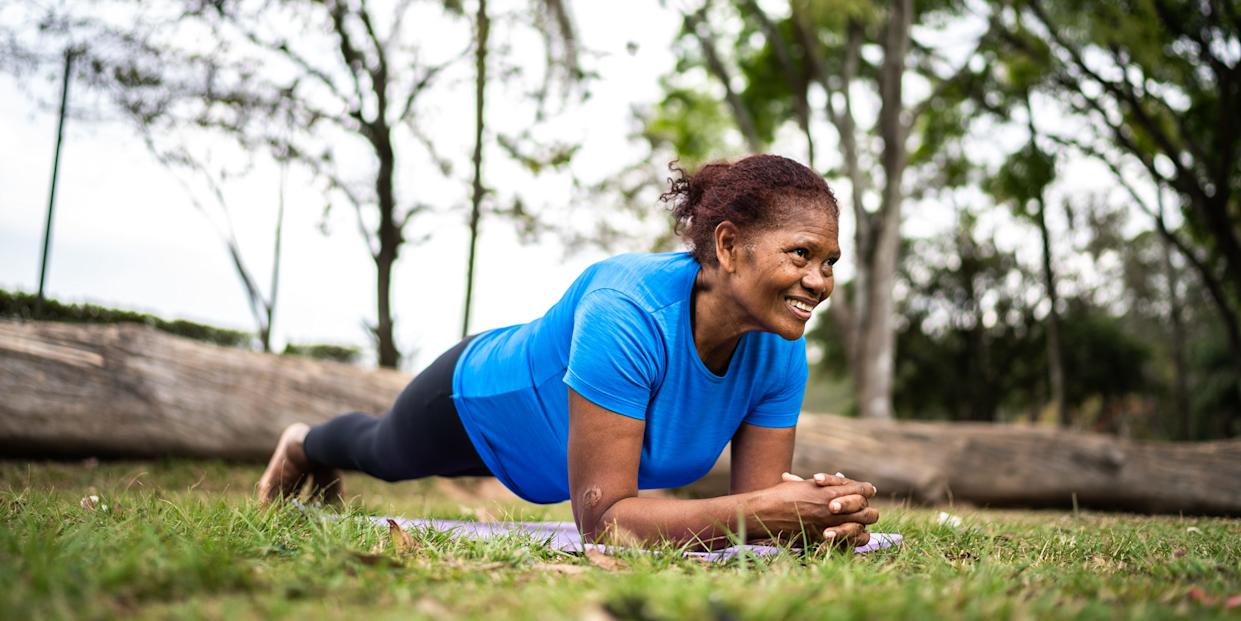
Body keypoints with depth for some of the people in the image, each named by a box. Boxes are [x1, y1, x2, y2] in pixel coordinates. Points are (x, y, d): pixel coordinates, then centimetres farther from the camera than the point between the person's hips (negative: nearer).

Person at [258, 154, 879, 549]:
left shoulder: (780, 353, -30)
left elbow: (757, 502, -24)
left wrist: (813, 511, -47)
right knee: (385, 452, 31)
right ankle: (304, 445, 68)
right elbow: (602, 520, -48)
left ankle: (327, 473, 72)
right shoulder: (625, 313, -49)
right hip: (477, 398, -5)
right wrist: (767, 509, -58)